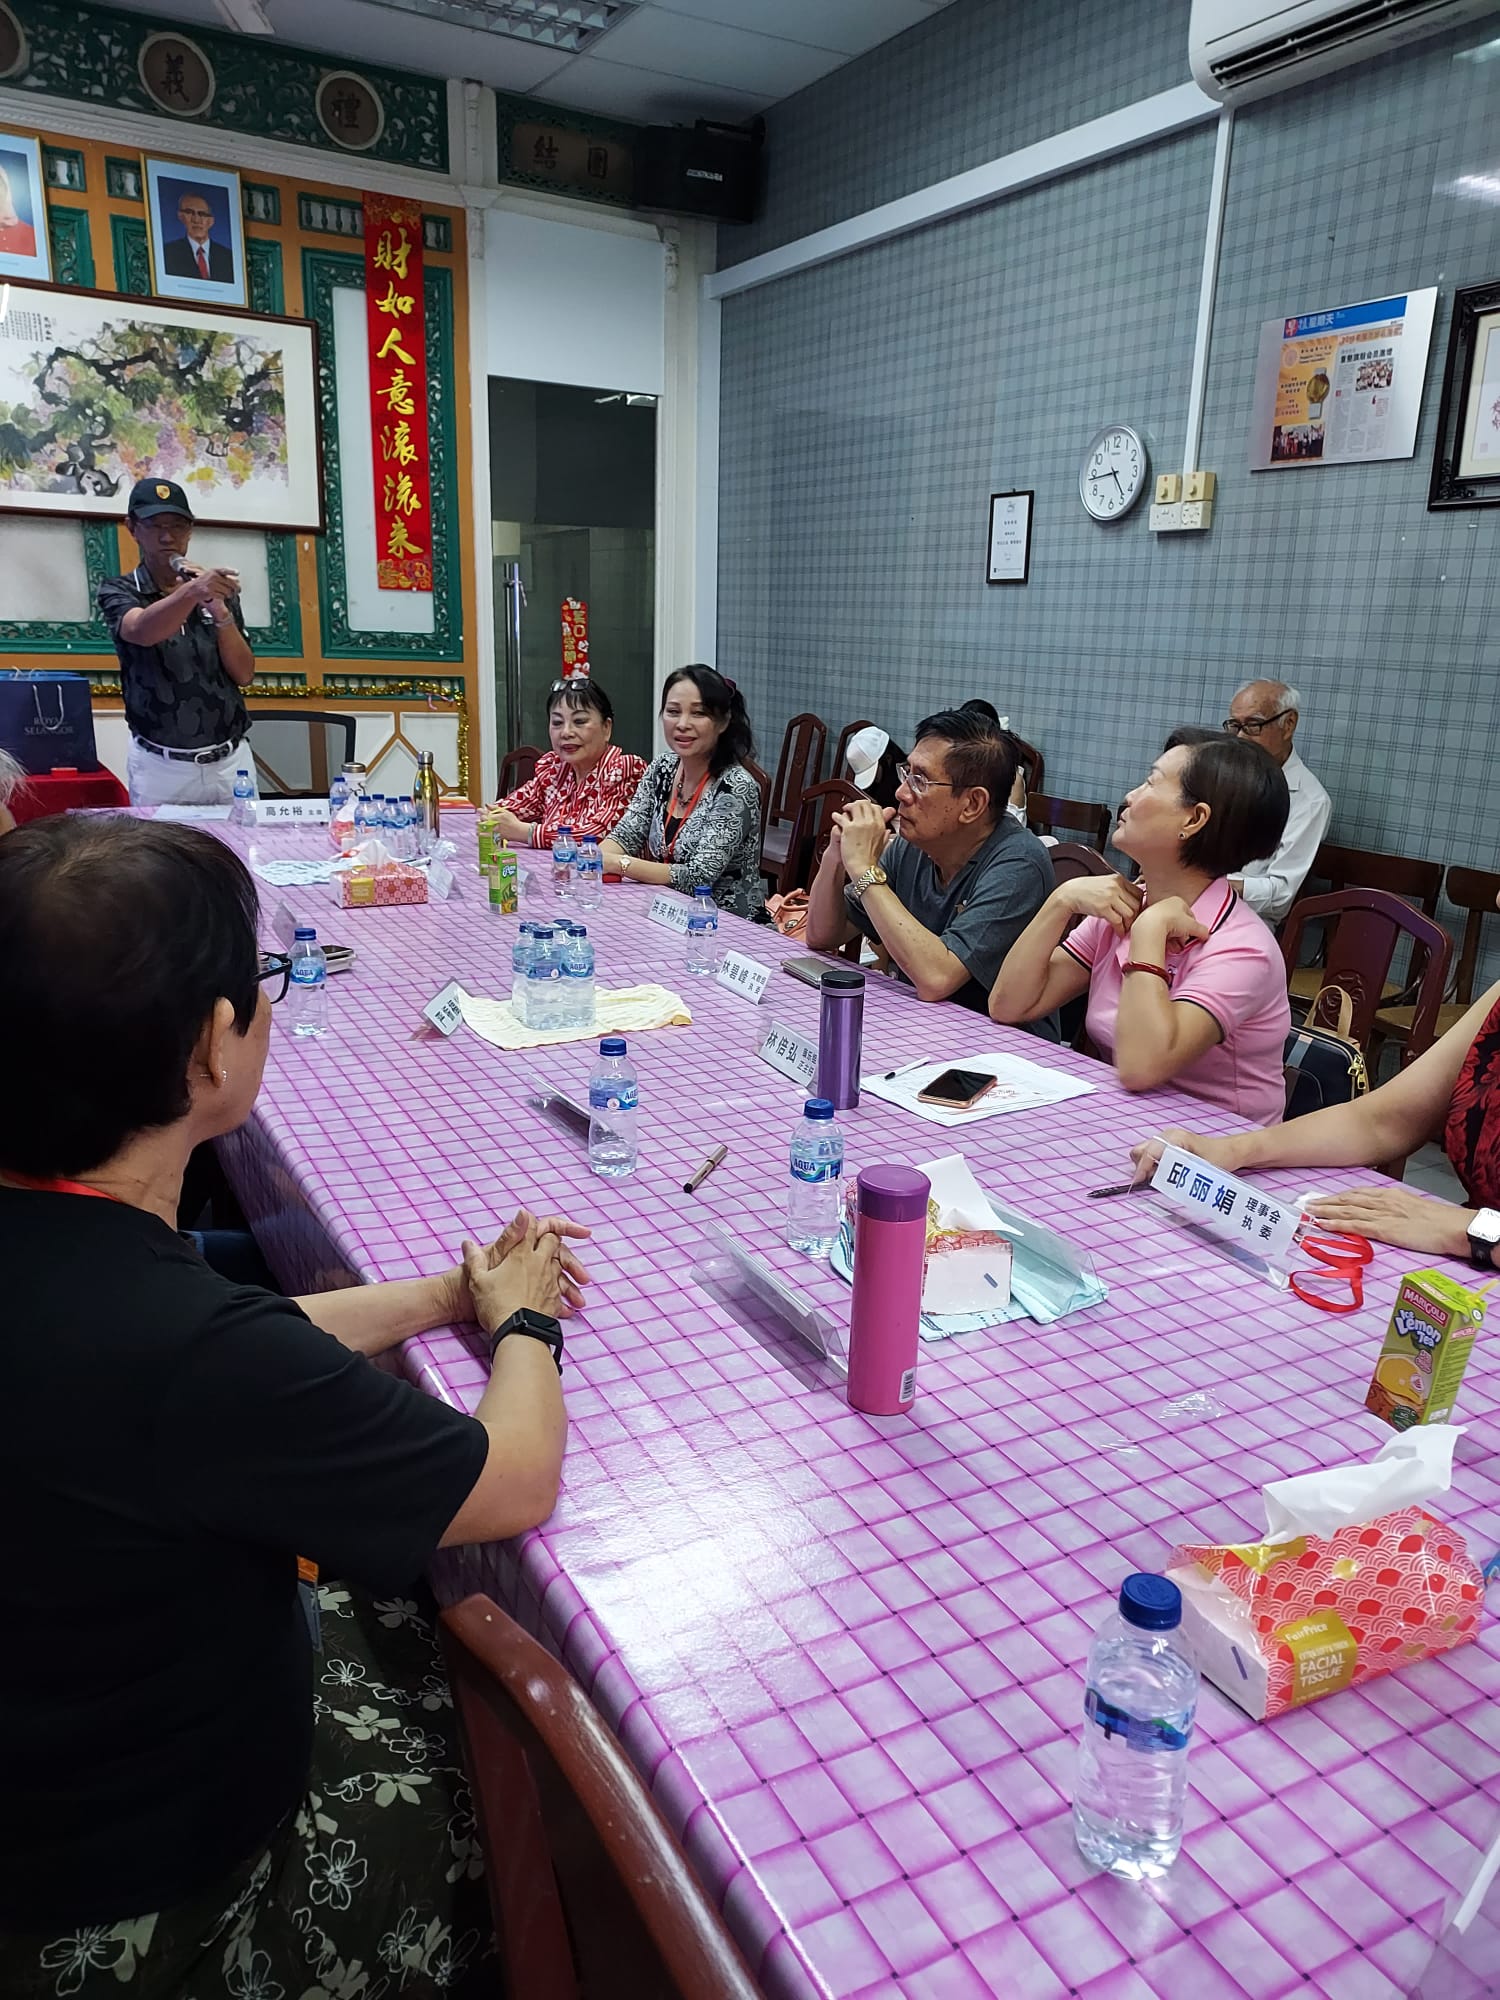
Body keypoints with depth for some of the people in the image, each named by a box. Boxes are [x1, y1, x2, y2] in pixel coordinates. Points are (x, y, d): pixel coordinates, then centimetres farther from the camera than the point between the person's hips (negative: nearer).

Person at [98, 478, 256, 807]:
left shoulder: (217, 591, 7)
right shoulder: (118, 591, -1)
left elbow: (244, 675, 0)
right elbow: (142, 632, -25)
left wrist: (221, 612, -14)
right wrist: (191, 593, -43)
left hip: (229, 761, 2)